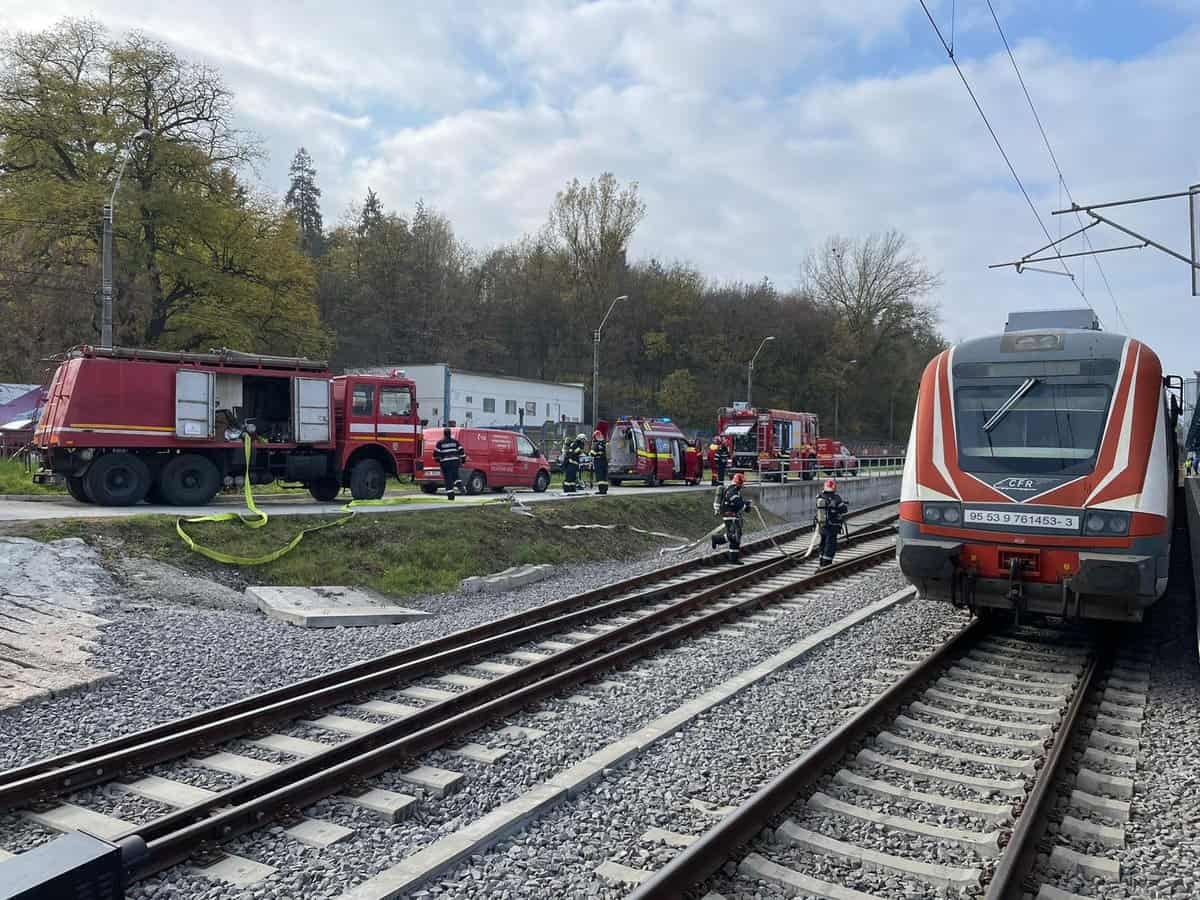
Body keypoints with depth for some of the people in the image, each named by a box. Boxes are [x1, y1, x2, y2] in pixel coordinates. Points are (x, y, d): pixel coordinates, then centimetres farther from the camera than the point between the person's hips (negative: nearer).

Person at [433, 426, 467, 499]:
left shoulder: (440, 443, -1)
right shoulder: (455, 442, 6)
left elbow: (436, 453, -2)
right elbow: (461, 451, 4)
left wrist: (437, 460, 16)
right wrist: (463, 460, 11)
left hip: (445, 463, -2)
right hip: (455, 462, 3)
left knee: (448, 479, 0)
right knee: (455, 476, 21)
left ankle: (450, 495, -3)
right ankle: (459, 485, -6)